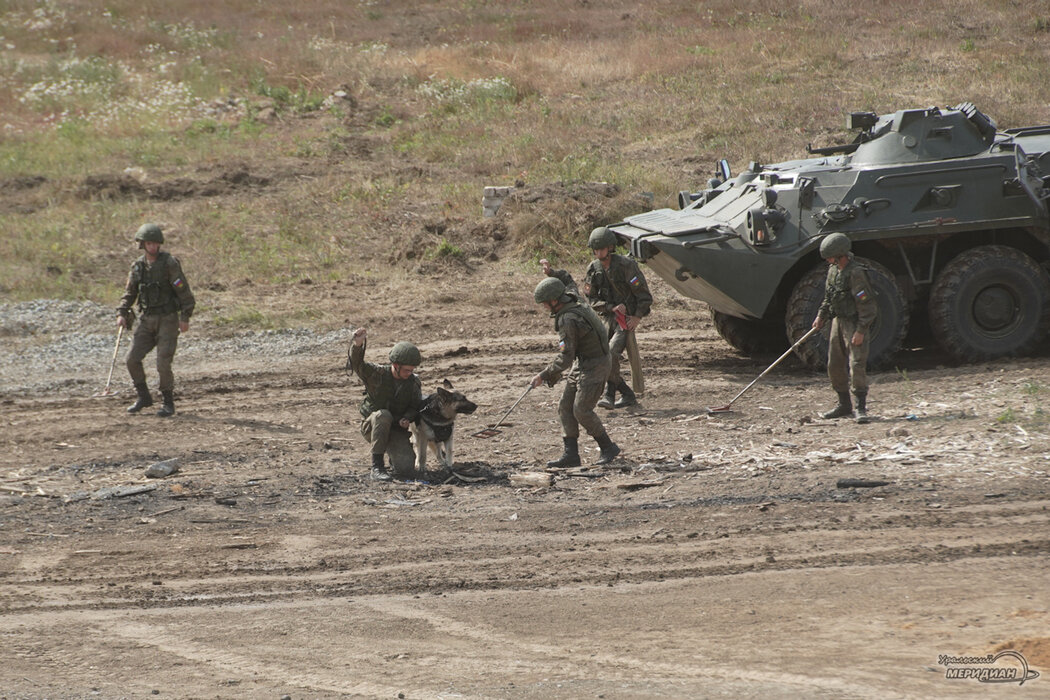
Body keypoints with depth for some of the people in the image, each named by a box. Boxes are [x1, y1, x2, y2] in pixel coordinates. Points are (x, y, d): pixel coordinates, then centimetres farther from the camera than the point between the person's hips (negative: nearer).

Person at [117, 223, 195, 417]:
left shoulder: (169, 263, -11)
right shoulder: (138, 266, 5)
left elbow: (183, 290, -11)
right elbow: (129, 292, 14)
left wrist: (185, 317, -17)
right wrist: (121, 314, 0)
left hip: (168, 319, -5)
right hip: (147, 320, 5)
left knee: (163, 363, -11)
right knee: (133, 359, -2)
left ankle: (168, 403, 4)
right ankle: (143, 397, 14)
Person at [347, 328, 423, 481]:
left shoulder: (413, 382, -4)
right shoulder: (377, 374, -15)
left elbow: (415, 406, 7)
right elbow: (357, 365, -33)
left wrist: (407, 418, -18)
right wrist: (357, 345, -55)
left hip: (397, 429, 2)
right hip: (371, 427, -2)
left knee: (405, 469, -21)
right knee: (383, 415, -40)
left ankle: (394, 457, 21)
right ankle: (377, 466, -30)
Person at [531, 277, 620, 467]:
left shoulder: (569, 320, -26)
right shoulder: (577, 306, 6)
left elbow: (565, 358, -24)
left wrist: (543, 376, -16)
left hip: (594, 366, -10)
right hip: (581, 364, 10)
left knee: (582, 410, -11)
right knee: (565, 407, 5)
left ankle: (608, 448, 4)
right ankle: (571, 454, 4)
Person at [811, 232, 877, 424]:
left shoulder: (856, 273, -19)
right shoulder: (833, 270, 7)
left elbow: (866, 304, -20)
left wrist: (861, 331, -22)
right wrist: (821, 316, 11)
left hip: (856, 324, -9)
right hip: (838, 322, 9)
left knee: (856, 365, -13)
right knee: (834, 366, 11)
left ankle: (861, 408, -8)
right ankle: (844, 405, 23)